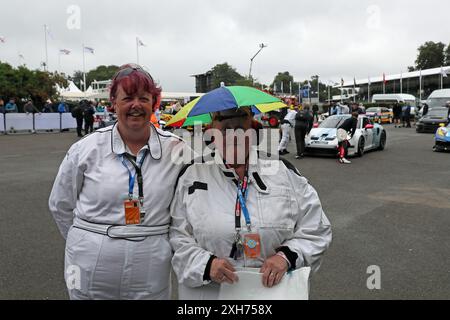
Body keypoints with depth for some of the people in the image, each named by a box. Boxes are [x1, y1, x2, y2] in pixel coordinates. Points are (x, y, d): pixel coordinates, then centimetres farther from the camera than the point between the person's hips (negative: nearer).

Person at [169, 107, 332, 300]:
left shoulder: (284, 172, -2)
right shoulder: (191, 175, -4)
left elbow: (316, 230, 1)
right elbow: (177, 238, -5)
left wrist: (287, 256, -14)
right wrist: (206, 264, -20)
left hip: (272, 289, 1)